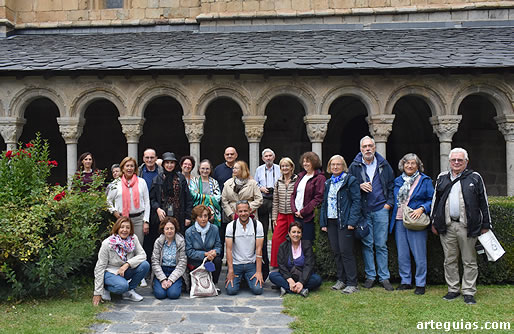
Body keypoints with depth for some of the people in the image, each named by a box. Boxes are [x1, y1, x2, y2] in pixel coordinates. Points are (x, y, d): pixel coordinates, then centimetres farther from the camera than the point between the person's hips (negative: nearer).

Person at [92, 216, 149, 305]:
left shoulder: (134, 238, -8)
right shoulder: (107, 244, -18)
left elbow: (142, 255, -11)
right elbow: (100, 267, -15)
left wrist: (127, 264, -28)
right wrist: (97, 293, -16)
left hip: (125, 271, 5)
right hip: (110, 272, -5)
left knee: (145, 265, -21)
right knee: (122, 286, -35)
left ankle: (129, 291, -3)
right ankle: (106, 288, -1)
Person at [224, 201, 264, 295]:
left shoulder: (257, 225, -6)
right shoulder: (231, 226, -6)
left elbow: (258, 249, -8)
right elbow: (229, 249, -9)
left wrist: (258, 271, -13)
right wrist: (230, 271, -16)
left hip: (251, 264, 0)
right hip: (235, 264, 0)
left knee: (257, 289, -18)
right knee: (231, 290, -18)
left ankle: (247, 279, 17)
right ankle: (238, 279, 18)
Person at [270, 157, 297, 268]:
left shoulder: (297, 181, -3)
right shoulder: (278, 182, 11)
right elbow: (275, 201, 13)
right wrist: (274, 217, 10)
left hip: (293, 215, -4)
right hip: (281, 215, 4)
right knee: (276, 239, -2)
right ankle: (277, 265, 9)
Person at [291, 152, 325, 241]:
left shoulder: (319, 178, -5)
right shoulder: (301, 176, 17)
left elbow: (318, 198, -13)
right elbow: (293, 194, 16)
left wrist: (303, 212, -13)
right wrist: (295, 210, 0)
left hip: (308, 217, -6)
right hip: (297, 215, 6)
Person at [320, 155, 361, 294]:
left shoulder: (350, 180, -2)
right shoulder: (327, 183, 17)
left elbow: (356, 201, -8)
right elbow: (324, 203, 19)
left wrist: (352, 221, -17)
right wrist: (323, 222, 11)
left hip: (344, 222, -6)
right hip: (331, 222, 6)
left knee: (346, 251, -7)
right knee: (336, 252, 9)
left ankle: (352, 284, 0)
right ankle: (341, 280, 19)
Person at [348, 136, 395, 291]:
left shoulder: (384, 165, 8)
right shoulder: (354, 166, 5)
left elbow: (391, 185, 12)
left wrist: (389, 203, 2)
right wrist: (359, 186, -11)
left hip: (381, 209, 0)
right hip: (363, 210, 0)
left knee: (381, 245, 2)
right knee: (367, 244, 4)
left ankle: (384, 277, 10)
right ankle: (370, 276, 14)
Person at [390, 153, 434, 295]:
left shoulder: (425, 181, 0)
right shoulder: (397, 181, 13)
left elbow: (432, 200, -2)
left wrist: (421, 209, -17)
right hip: (399, 221, 5)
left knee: (419, 255, -1)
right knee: (402, 255, 9)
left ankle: (420, 284, 9)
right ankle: (406, 281, 21)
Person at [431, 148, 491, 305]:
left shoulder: (475, 178, 4)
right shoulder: (442, 178, 13)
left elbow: (484, 203, 5)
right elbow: (435, 201, 17)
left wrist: (485, 225, 2)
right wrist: (434, 222, 13)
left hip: (467, 227, -3)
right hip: (447, 226, 3)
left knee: (469, 261, 3)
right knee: (450, 260, 9)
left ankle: (468, 292, 12)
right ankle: (453, 290, 20)